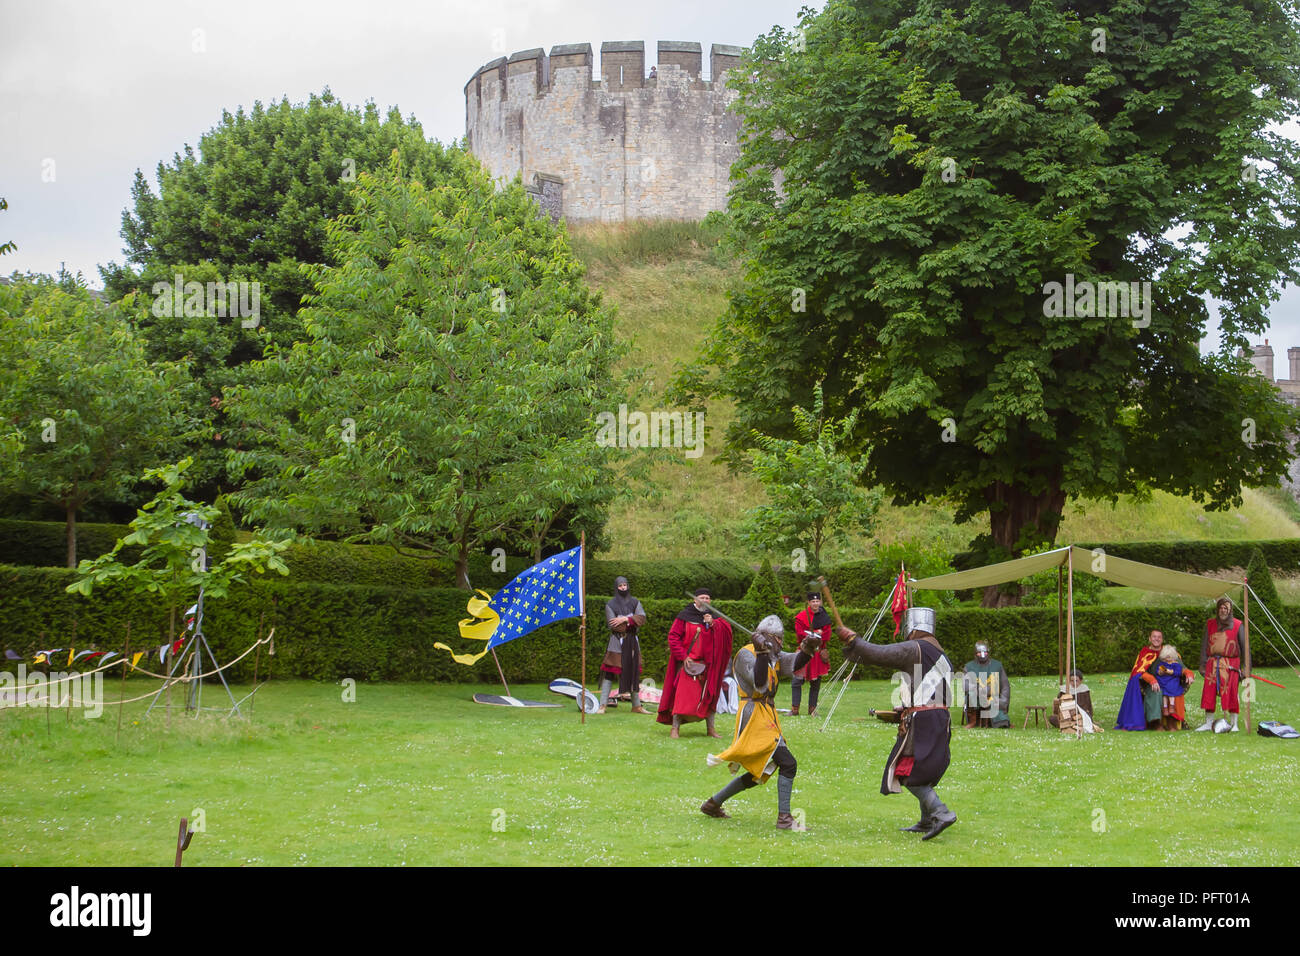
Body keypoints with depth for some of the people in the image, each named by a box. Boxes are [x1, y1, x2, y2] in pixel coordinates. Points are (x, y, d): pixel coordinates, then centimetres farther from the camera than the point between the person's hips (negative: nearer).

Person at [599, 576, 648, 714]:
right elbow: (613, 625, -13)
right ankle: (602, 705, -6)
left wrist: (625, 619, -15)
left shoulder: (635, 602, 10)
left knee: (634, 673, 8)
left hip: (632, 642, 4)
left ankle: (636, 706, 15)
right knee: (609, 673, -8)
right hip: (617, 642, -4)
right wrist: (632, 621, -8)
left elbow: (642, 619, -4)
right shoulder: (610, 604, -1)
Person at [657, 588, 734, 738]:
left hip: (707, 663, 4)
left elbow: (726, 632, 1)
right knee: (682, 695, -10)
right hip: (688, 663, -4)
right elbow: (673, 637, -5)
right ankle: (675, 728, -7)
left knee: (709, 695, 7)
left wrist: (713, 624, -16)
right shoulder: (684, 616, -1)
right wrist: (683, 657, -12)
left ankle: (710, 728, 15)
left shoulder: (712, 617, 12)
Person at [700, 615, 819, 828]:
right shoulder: (746, 655, -10)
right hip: (754, 717, -10)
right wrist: (762, 653, -29)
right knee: (788, 764, -15)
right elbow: (759, 685, -23)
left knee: (757, 774, 17)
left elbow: (793, 663, -4)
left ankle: (713, 804, 27)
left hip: (768, 718, 10)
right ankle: (784, 818, -11)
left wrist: (807, 649, -22)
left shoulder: (774, 655, 14)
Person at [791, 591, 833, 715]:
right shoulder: (801, 617, -4)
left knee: (816, 682, 7)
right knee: (796, 680, -9)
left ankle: (812, 709, 16)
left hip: (818, 652, 3)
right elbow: (800, 635, -13)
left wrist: (811, 634, -17)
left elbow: (827, 635, -4)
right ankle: (794, 709, -4)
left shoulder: (824, 617, 6)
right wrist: (816, 633, -19)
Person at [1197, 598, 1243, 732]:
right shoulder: (1210, 624, 11)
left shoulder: (1237, 625, 3)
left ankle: (1234, 723, 4)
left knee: (1231, 693, -4)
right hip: (1212, 664, 3)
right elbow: (1204, 645, 12)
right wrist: (1203, 664, 5)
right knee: (1209, 692, 0)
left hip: (1230, 664, -3)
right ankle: (1208, 723, 8)